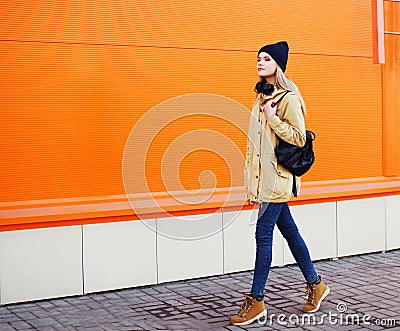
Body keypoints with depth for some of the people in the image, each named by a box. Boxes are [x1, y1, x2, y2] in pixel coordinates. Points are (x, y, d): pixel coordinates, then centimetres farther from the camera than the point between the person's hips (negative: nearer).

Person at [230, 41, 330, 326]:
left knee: (263, 234, -7)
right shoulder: (262, 96, 15)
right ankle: (315, 284, 27)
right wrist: (252, 180, 19)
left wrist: (273, 118, -18)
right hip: (263, 175, 9)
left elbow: (298, 138, -16)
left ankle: (256, 300, 1)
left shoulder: (289, 99, -11)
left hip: (278, 177, -9)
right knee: (289, 231, 14)